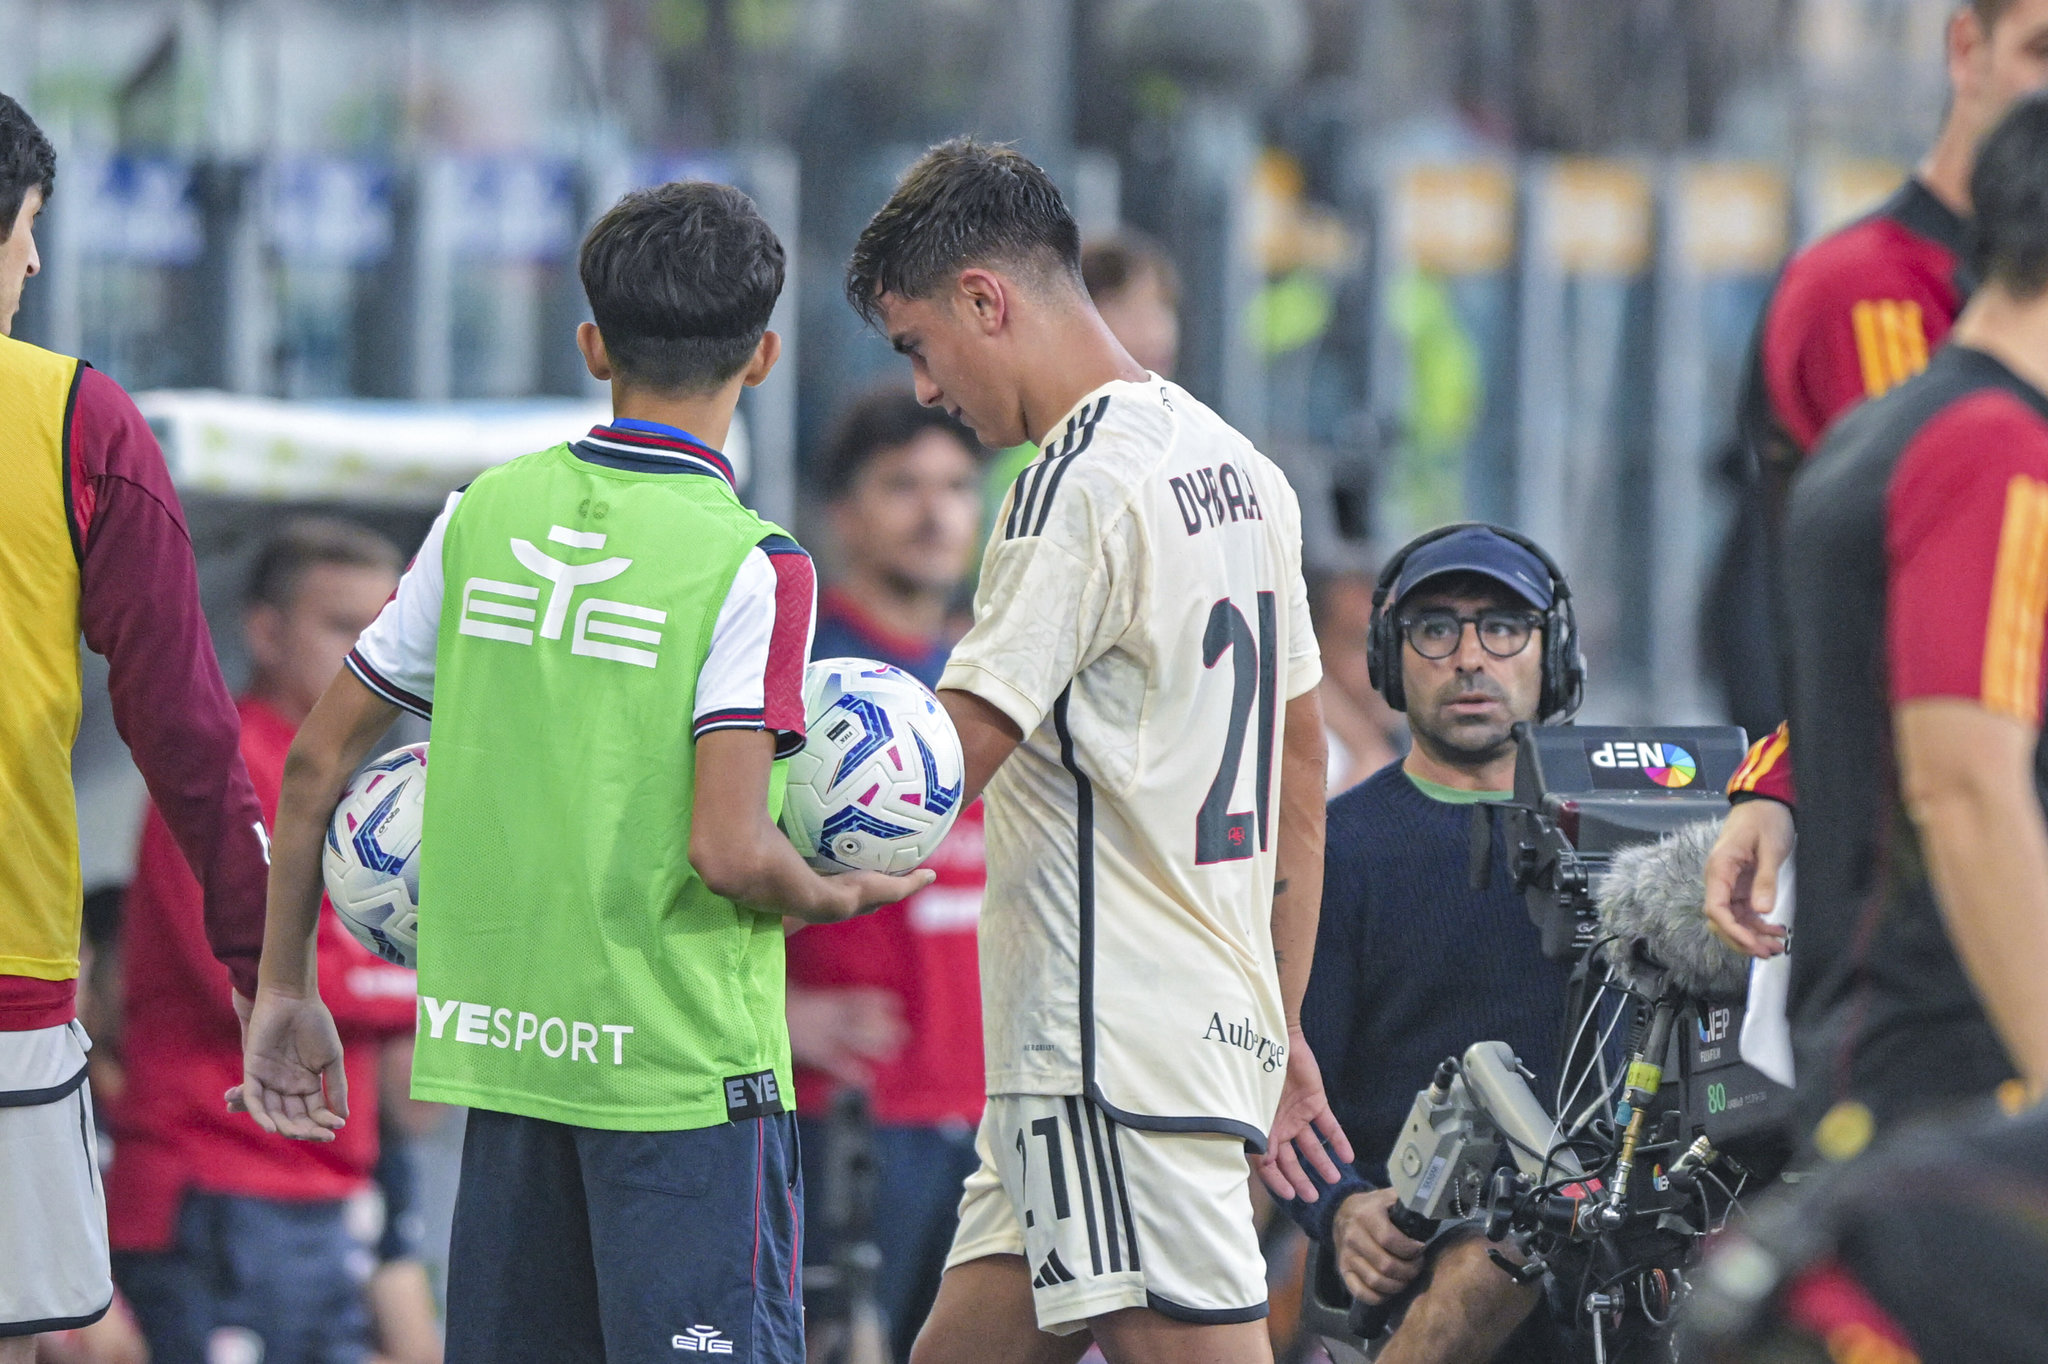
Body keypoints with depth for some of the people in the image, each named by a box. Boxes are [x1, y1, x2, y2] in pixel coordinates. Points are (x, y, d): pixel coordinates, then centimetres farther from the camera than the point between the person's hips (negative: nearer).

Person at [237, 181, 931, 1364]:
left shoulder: (489, 514, 5)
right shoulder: (751, 567, -11)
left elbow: (321, 757, 9)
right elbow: (728, 852, -19)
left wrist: (285, 987, 19)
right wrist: (835, 898, 2)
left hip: (501, 1038, 5)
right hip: (682, 1062, -5)